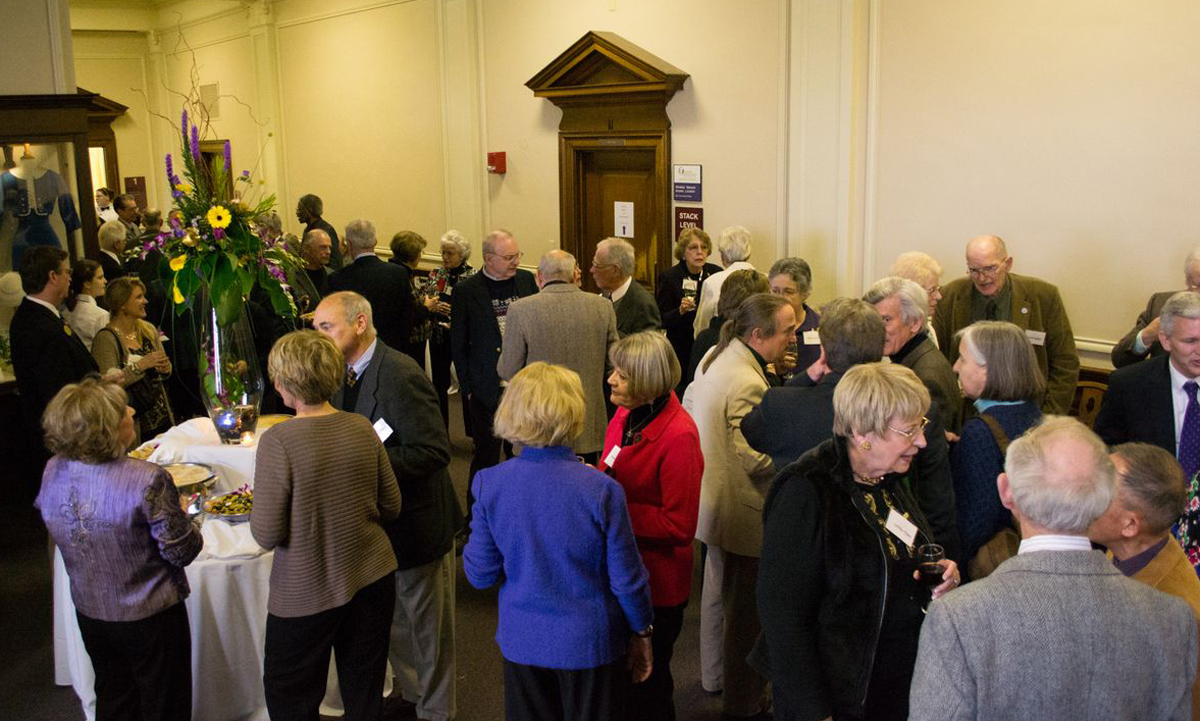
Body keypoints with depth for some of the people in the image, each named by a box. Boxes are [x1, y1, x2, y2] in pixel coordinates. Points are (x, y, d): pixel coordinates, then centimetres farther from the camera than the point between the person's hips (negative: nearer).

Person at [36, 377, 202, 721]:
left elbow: (56, 529, 6)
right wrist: (191, 530, -1)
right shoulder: (146, 480, -30)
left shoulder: (53, 472, -12)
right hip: (149, 616, -5)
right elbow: (182, 551, -22)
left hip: (89, 612, 6)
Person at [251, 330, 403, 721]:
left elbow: (267, 535, -18)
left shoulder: (278, 441, -21)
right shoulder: (362, 428, -7)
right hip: (372, 580, 5)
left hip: (306, 593, -4)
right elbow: (390, 507, 2)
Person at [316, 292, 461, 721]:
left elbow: (433, 452, -27)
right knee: (392, 620, 23)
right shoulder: (346, 374, 3)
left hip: (415, 521, -8)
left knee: (426, 624, 11)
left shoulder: (399, 375, -24)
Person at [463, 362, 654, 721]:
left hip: (522, 641, 2)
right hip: (590, 644, -2)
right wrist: (641, 633, 4)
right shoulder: (602, 490, -22)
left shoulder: (490, 484, -14)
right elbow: (626, 578, -13)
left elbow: (481, 574, -7)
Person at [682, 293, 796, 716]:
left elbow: (688, 406, 13)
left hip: (712, 500, 10)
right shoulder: (748, 384, -29)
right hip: (743, 511, -10)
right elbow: (756, 459, -28)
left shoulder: (714, 357, 1)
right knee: (746, 608, 7)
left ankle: (714, 674, 45)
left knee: (718, 590, 26)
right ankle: (743, 701, 23)